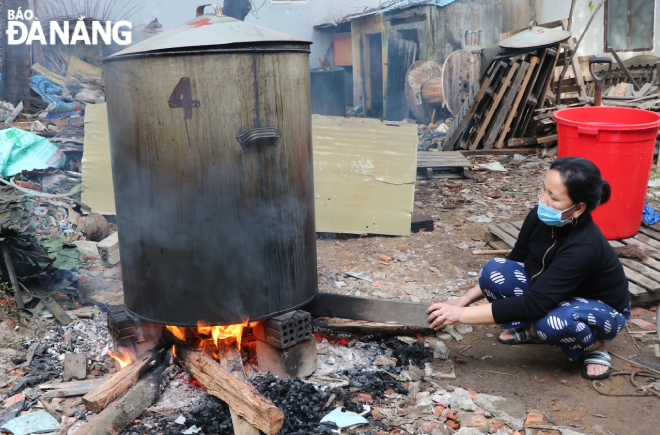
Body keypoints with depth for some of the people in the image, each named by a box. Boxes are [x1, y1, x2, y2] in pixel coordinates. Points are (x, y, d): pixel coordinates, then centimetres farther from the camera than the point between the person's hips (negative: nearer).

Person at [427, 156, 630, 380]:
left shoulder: (584, 248, -37)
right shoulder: (539, 217, -18)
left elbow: (533, 305, -40)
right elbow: (514, 262, -1)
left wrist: (461, 314, -40)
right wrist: (465, 299, -9)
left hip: (603, 310, -5)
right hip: (547, 292, 5)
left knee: (553, 322, -40)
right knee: (495, 270, -21)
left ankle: (595, 346, -6)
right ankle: (530, 330, 3)